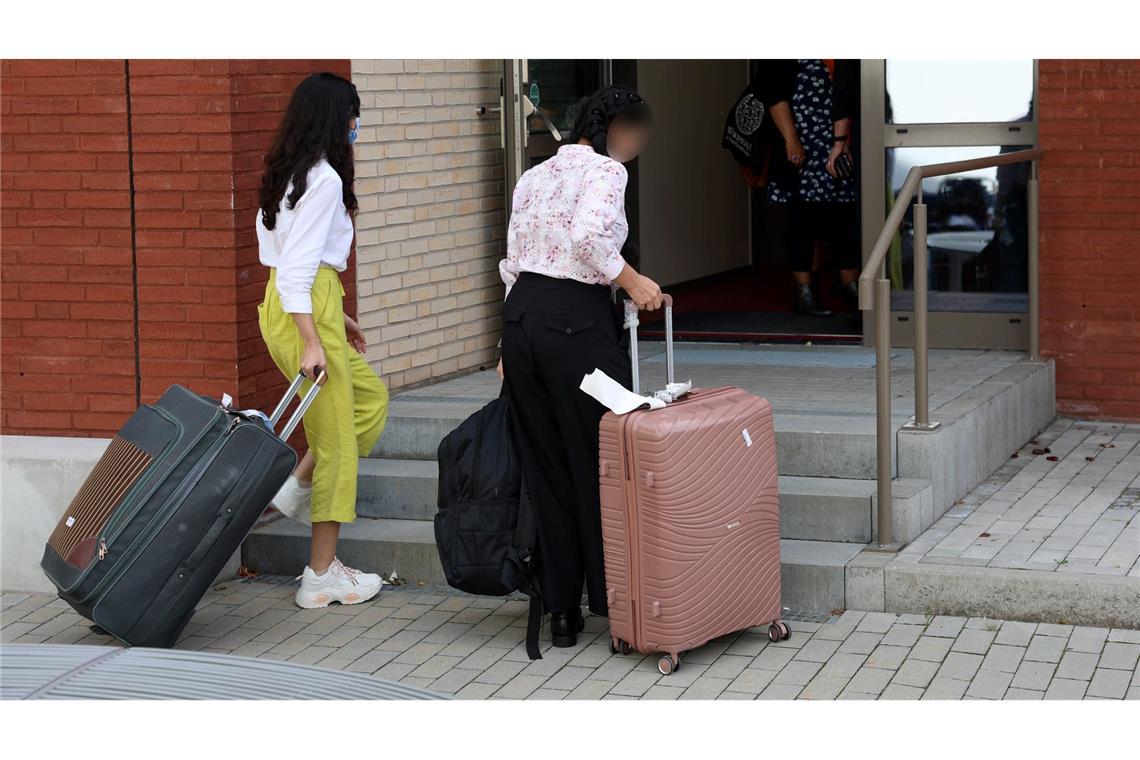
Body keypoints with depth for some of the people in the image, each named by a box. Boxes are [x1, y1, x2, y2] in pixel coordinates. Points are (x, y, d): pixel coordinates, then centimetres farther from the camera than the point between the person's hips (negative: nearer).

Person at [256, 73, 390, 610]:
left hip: (292, 304, 10)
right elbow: (296, 265, -21)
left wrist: (336, 318, 26)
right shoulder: (323, 177, -15)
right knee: (335, 438, -1)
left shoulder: (285, 173, 14)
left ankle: (297, 486, 14)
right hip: (306, 309, -10)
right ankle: (322, 577, 5)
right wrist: (311, 342, -24)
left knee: (370, 398, 23)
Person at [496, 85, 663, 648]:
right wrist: (631, 281, -11)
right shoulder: (605, 169, -5)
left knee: (545, 468, 11)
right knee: (598, 461, 4)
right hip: (578, 320, -7)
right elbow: (588, 237, -23)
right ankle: (613, 599, 11)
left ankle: (561, 611, 15)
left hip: (521, 313, 7)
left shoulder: (533, 176, 18)